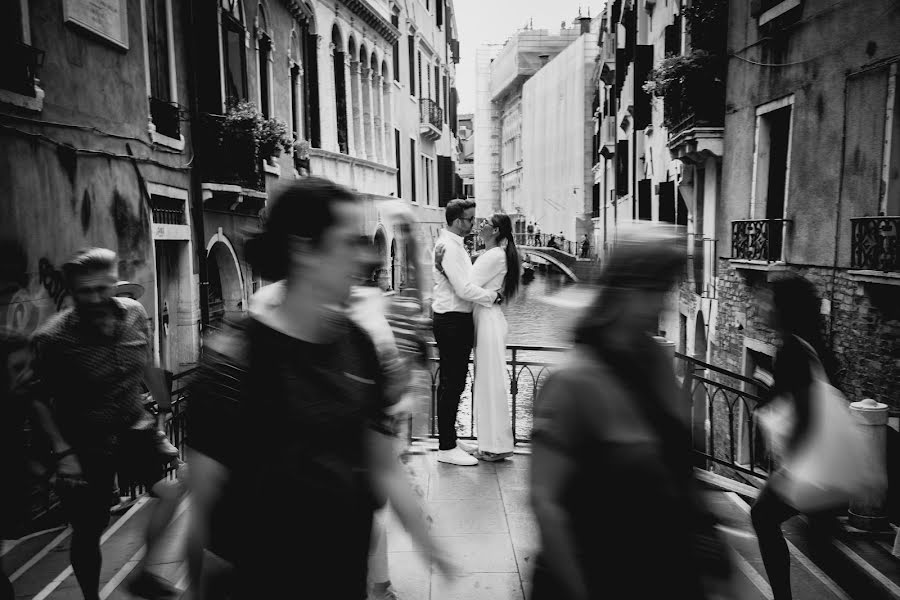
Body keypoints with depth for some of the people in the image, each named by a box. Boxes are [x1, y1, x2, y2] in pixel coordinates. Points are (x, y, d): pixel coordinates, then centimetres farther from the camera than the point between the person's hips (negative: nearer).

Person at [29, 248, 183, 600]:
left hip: (133, 429, 3)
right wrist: (62, 452, -14)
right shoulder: (53, 339, -19)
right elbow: (39, 400, -9)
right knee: (88, 534, 7)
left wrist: (164, 409, 10)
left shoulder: (134, 314, -8)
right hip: (85, 445, -3)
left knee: (172, 488, -13)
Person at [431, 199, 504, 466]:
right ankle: (446, 448, 5)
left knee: (455, 382, 17)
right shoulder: (448, 247, -18)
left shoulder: (455, 245, 15)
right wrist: (494, 296, -12)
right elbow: (464, 290, -23)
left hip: (459, 321, 10)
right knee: (451, 384, -4)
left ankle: (449, 437, 28)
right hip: (451, 322, -10)